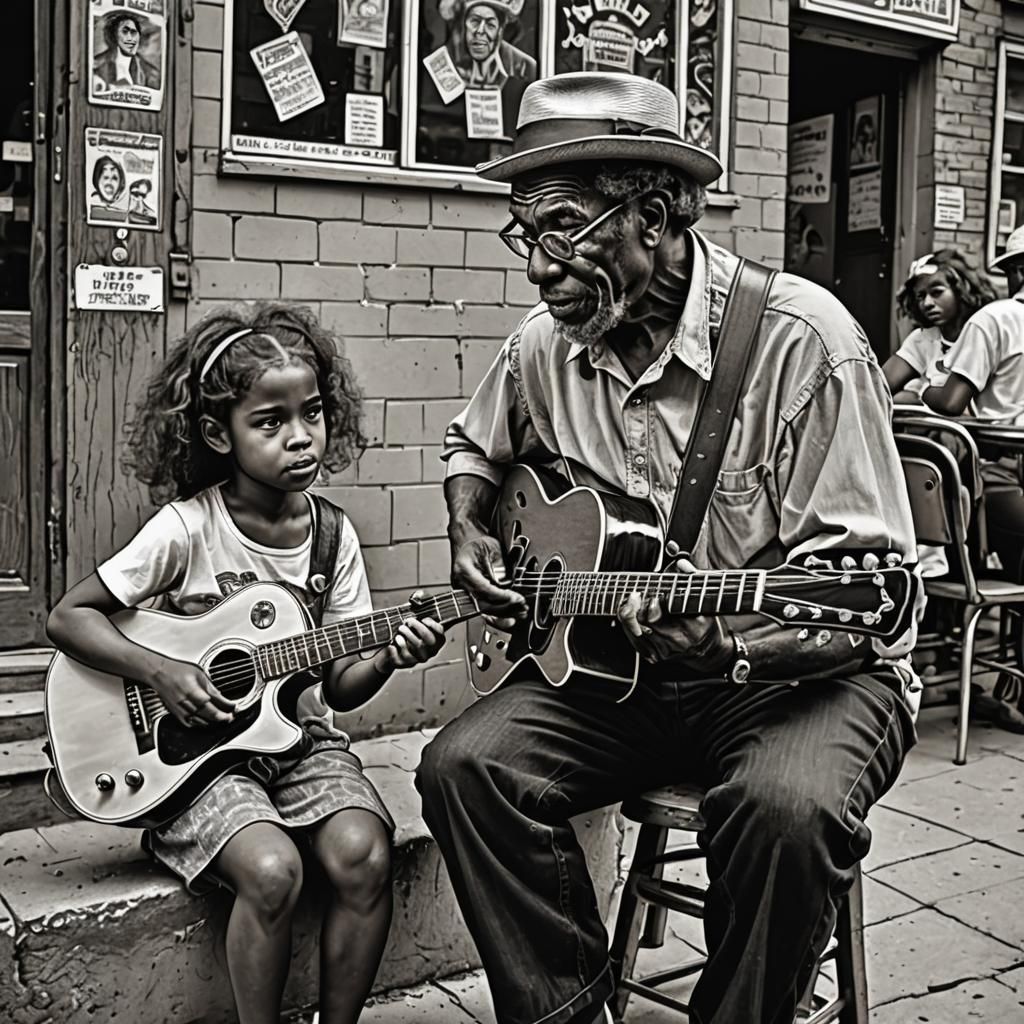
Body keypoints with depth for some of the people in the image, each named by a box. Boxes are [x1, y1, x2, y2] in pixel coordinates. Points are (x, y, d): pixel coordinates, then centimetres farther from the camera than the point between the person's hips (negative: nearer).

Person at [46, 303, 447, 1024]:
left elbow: (340, 686, 3)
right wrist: (161, 673, -19)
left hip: (299, 734, 4)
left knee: (364, 855, -21)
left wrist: (387, 657, -18)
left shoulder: (332, 534, 0)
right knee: (271, 869, -28)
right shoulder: (189, 527, -11)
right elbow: (67, 617, -7)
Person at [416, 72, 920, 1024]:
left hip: (808, 672, -4)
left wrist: (730, 644, -34)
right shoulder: (544, 346, 0)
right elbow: (473, 445, 24)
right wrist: (470, 532, 4)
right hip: (612, 663, 5)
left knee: (787, 805, -35)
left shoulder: (805, 342, -18)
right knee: (462, 765, -17)